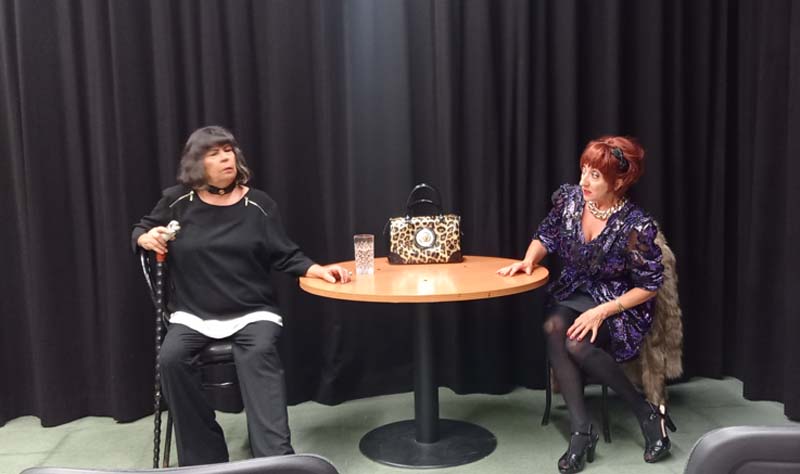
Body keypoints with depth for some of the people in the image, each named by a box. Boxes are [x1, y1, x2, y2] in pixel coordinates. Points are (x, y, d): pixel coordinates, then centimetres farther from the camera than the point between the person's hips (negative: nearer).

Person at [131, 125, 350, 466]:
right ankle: (204, 457, -13)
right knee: (170, 359, -27)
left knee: (258, 354, -33)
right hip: (193, 315, 2)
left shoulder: (258, 205, 4)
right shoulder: (176, 201, 5)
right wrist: (146, 239, -6)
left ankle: (275, 457, -37)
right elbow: (139, 232, 19)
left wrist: (319, 270, -14)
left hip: (252, 312, -1)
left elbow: (286, 257, 4)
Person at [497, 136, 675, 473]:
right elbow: (546, 237, 10)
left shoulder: (635, 225, -20)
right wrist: (528, 260, -11)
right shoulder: (569, 199, -7)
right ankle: (581, 430, -26)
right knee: (553, 328, -30)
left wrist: (603, 311, -22)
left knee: (576, 344, -33)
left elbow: (650, 285, -12)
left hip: (619, 307, -5)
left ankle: (648, 414, -13)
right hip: (573, 293, 5)